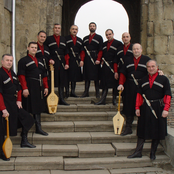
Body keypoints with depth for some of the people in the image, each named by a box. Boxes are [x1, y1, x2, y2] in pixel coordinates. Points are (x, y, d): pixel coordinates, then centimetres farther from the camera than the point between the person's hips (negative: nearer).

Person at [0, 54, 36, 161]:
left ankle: (24, 142, 24)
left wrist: (18, 100, 7)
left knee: (28, 120, 12)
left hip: (14, 104, 9)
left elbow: (18, 88, 20)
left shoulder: (12, 73, 11)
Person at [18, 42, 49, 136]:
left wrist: (46, 87, 10)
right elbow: (21, 76, -10)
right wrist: (24, 88, -19)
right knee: (28, 109, -4)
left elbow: (44, 75, 18)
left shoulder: (40, 61, 19)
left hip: (39, 88, 7)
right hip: (29, 87, -6)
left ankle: (38, 128, 16)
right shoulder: (23, 61, -1)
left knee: (38, 108, 10)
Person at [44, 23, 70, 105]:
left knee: (62, 81, 6)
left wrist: (67, 63, 3)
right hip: (52, 63, -4)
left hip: (62, 63, 4)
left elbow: (66, 53, 13)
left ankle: (61, 99, 12)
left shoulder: (63, 39, 16)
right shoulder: (48, 39, 5)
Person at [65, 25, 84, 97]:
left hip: (76, 61, 4)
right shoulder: (66, 39, 2)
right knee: (67, 77, -4)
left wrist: (82, 60, -1)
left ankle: (73, 92, 15)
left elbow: (82, 52, 13)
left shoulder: (80, 40, 16)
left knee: (75, 77, 7)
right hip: (68, 61, -4)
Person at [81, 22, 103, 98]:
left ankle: (97, 93, 5)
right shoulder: (85, 38, 16)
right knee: (87, 76, 3)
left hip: (95, 59, -3)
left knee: (96, 76, 0)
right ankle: (86, 92, 8)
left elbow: (101, 50, -2)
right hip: (87, 60, 3)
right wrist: (82, 60, 0)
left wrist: (98, 59, -13)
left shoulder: (99, 38, 5)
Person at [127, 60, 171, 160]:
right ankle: (138, 152, 12)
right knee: (142, 130, 6)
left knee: (157, 131, 5)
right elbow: (139, 94, 10)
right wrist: (137, 107, 1)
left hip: (158, 108, -3)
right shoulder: (143, 80, 10)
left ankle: (153, 153, 18)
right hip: (145, 108, 3)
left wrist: (166, 109, -13)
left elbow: (168, 95, -5)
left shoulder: (164, 79, 0)